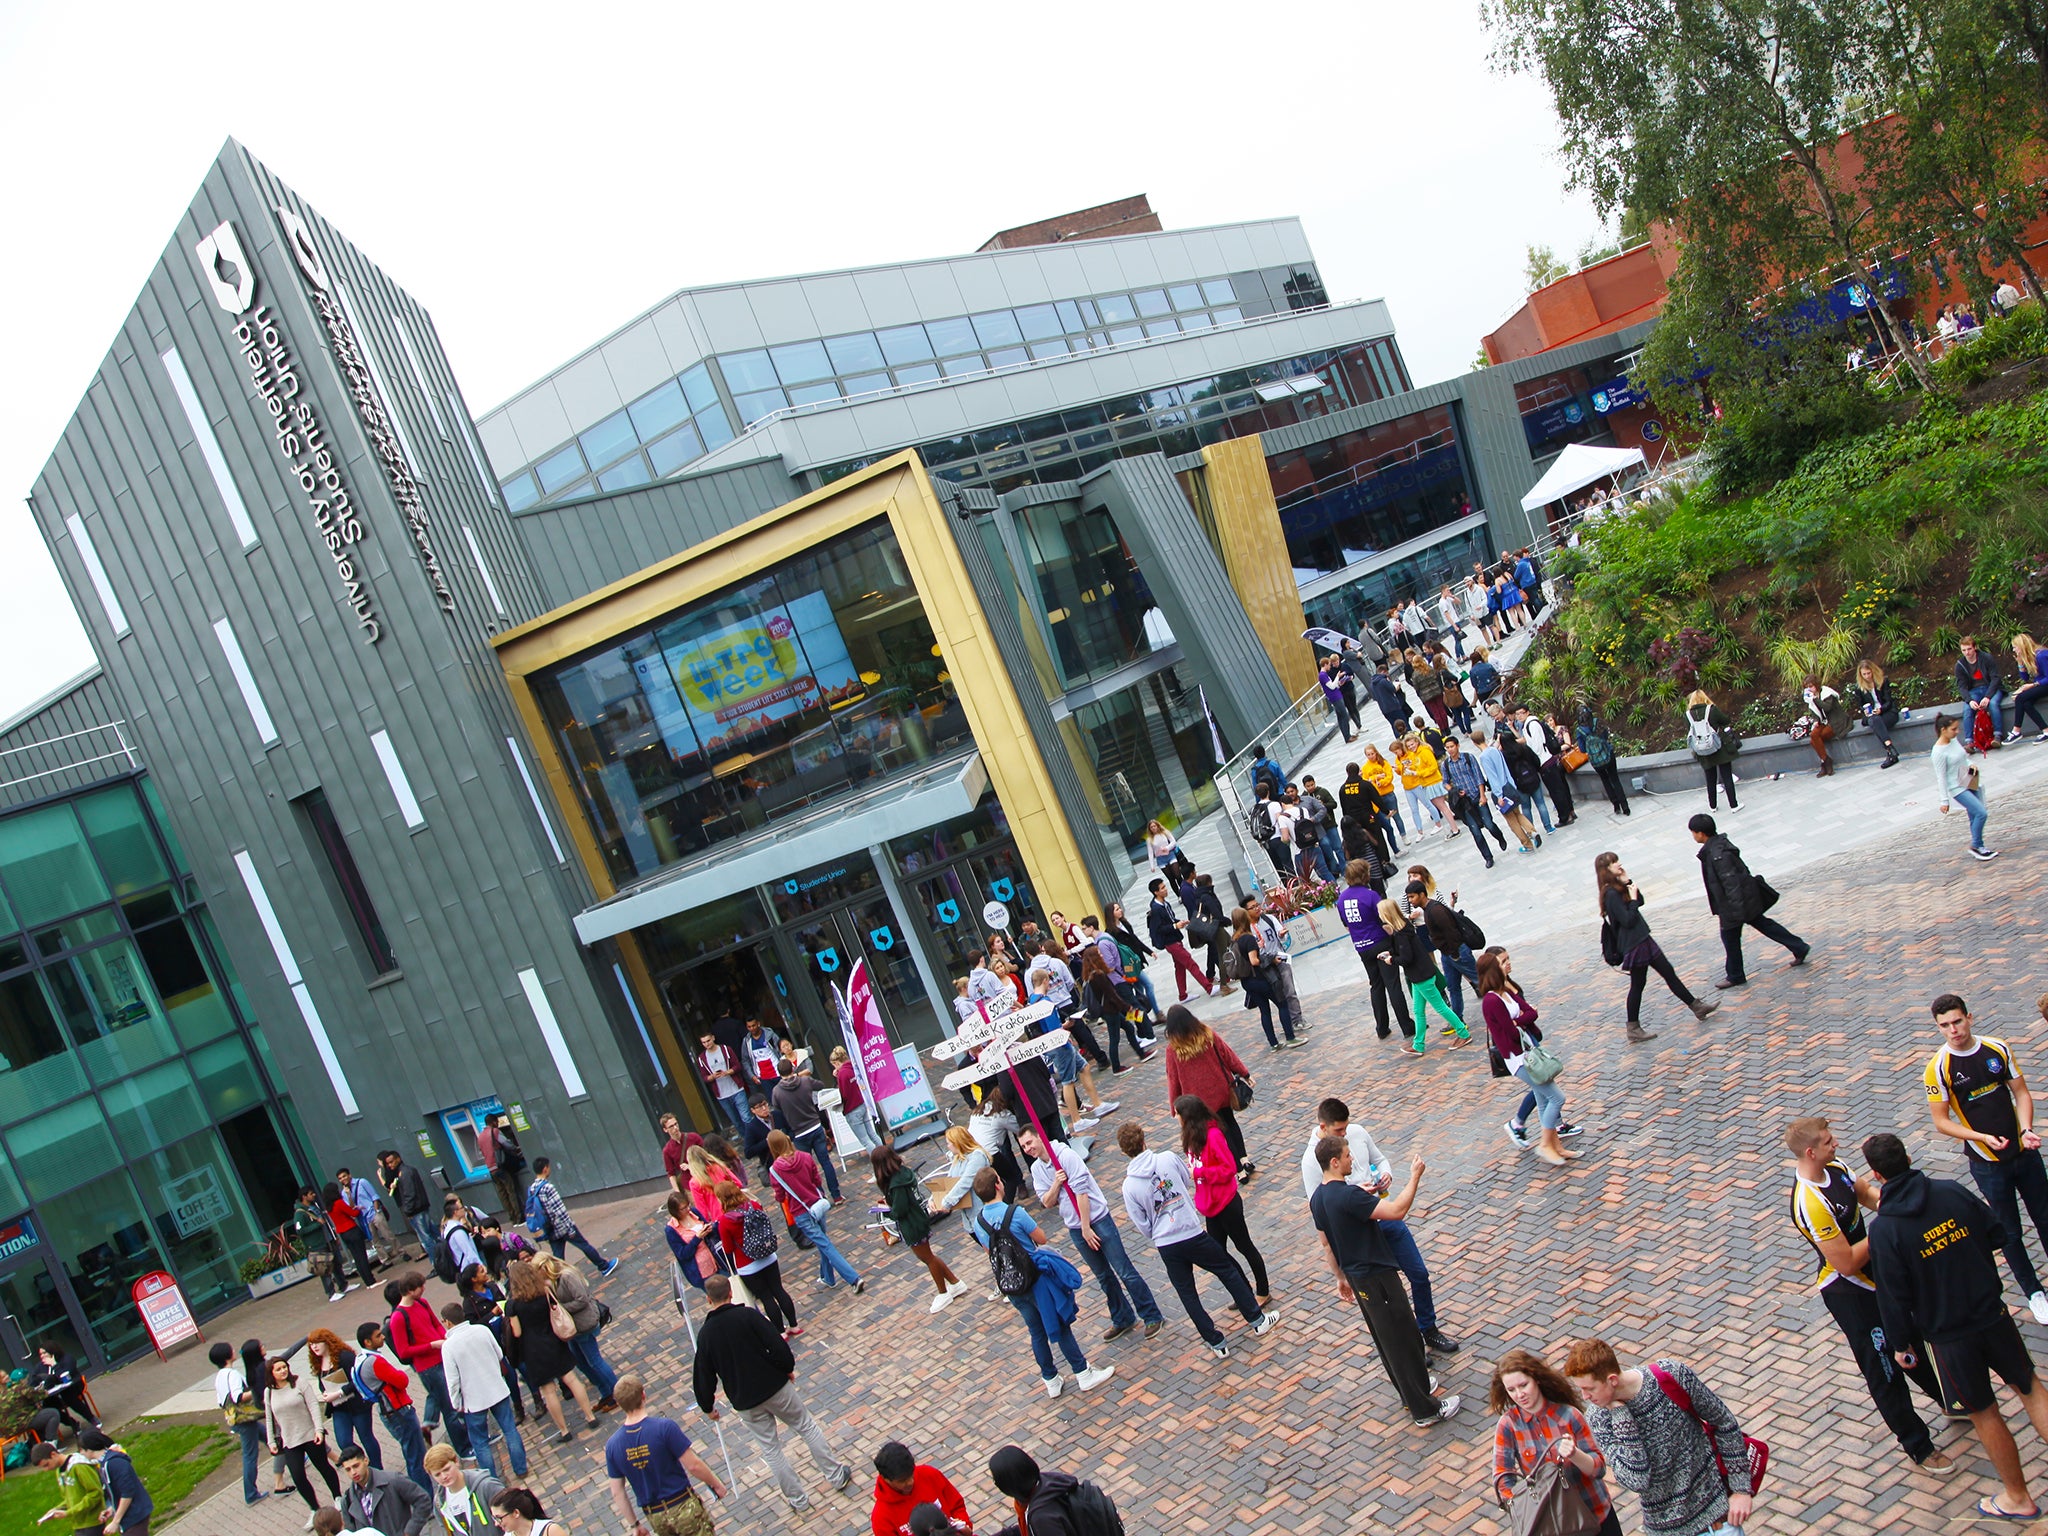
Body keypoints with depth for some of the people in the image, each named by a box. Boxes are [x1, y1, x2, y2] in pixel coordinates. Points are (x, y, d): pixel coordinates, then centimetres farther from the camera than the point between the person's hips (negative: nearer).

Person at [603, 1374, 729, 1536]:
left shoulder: (612, 1445, -8)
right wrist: (716, 1485, 1)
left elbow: (617, 1492, 1)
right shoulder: (665, 1427, -21)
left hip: (655, 1519, 4)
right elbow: (693, 1465, -16)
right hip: (683, 1507, -4)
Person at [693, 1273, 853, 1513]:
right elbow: (777, 1346, -16)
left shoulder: (705, 1334, -6)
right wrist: (788, 1368, 2)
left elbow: (703, 1376, 0)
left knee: (770, 1448, 15)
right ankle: (836, 1475, 24)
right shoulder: (747, 1315, -13)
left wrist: (707, 1407, 16)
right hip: (775, 1386, -1)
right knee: (807, 1427, 16)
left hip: (745, 1402, 1)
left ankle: (797, 1499, 22)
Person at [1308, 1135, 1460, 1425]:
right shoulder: (1349, 1196, -28)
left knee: (1385, 1338, 23)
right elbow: (1396, 1210, -32)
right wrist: (1414, 1177, -21)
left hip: (1356, 1276, 9)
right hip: (1377, 1278, -9)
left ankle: (1413, 1391, 38)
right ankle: (1424, 1409, 14)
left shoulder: (1317, 1199, 1)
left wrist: (1341, 1277, 22)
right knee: (1402, 1339, 3)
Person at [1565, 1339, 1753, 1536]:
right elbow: (1637, 1481, -28)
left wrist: (1741, 1489, -5)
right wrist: (1618, 1410, -31)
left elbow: (1723, 1422, -6)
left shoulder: (1672, 1375, -21)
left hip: (1714, 1504, -1)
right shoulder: (1598, 1418, -18)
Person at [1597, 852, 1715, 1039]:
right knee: (1637, 985, 1)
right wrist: (1632, 898, -18)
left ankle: (1696, 1007, 25)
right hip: (1634, 945, -10)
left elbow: (1640, 902, 11)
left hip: (1642, 939, 10)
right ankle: (1633, 1029, 11)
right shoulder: (1611, 894, -23)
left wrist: (1628, 882, 1)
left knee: (1669, 973, 16)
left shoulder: (1618, 888, 7)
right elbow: (1628, 920, -25)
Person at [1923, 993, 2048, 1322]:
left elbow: (2021, 1093, 1)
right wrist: (1983, 1137, -23)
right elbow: (1941, 1121, -11)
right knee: (2010, 1233, 9)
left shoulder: (1998, 1049, -6)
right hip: (1987, 1164, -3)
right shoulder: (1938, 1068, -16)